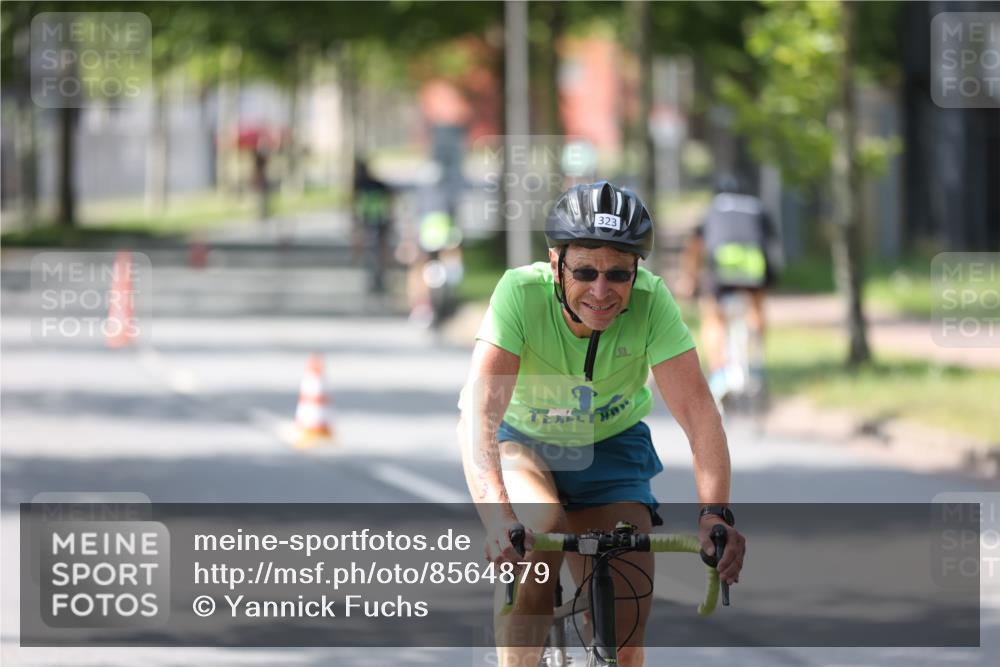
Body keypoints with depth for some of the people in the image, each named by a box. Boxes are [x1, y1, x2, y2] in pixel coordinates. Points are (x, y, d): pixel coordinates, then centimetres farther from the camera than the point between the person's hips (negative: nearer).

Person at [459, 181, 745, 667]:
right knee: (544, 526, -34)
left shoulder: (650, 302, -27)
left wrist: (715, 513, -47)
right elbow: (479, 410, -41)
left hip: (609, 446, 2)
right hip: (520, 441, -2)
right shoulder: (522, 293, -31)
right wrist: (496, 512, -56)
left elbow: (697, 412, -31)